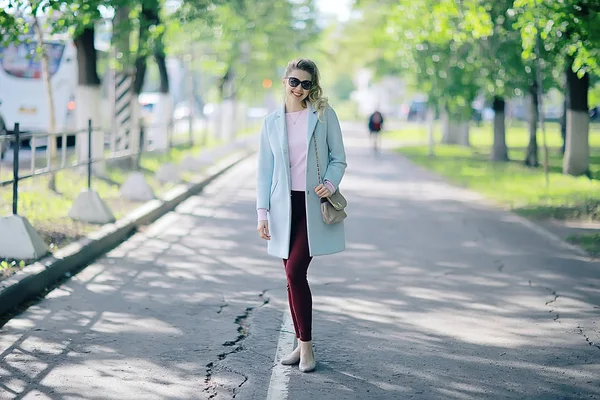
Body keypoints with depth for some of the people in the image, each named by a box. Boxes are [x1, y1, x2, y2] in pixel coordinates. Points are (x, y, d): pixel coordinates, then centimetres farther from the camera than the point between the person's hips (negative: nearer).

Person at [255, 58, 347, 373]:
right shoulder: (272, 121, 8)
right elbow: (264, 170, 9)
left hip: (314, 204, -3)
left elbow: (339, 158, 4)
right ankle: (302, 344, 18)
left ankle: (306, 344, -2)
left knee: (295, 271, -14)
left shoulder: (324, 115, 1)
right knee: (293, 276, 7)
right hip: (285, 205, 3)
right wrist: (262, 211, 3)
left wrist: (330, 183, -16)